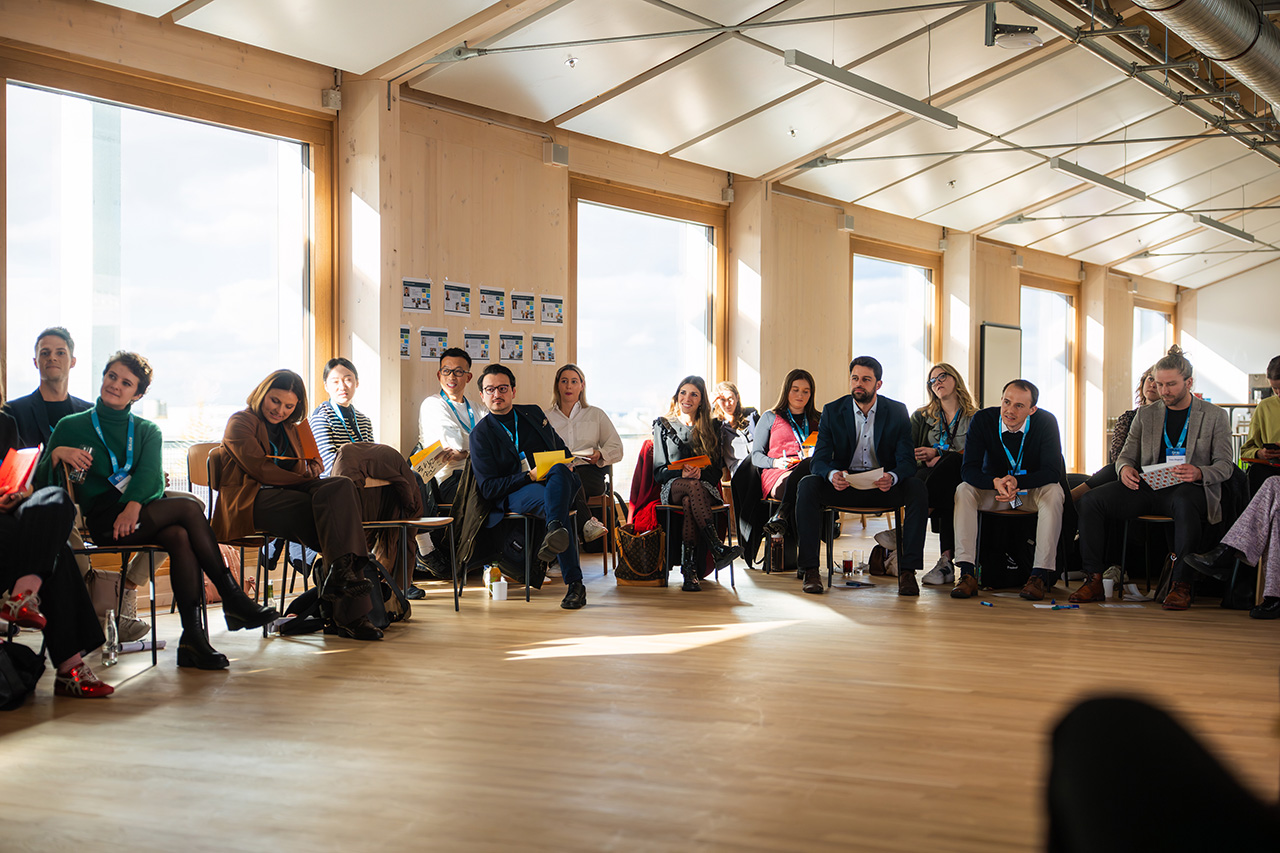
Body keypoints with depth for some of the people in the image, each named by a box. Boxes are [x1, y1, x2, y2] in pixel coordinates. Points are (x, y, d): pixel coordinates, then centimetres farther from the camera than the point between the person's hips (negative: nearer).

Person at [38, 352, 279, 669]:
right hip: (104, 519, -3)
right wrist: (57, 453, -15)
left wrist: (134, 504, -21)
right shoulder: (71, 426, 16)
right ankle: (234, 599, -28)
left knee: (180, 536, -35)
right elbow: (41, 480, 7)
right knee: (189, 507, -29)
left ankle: (192, 636, -38)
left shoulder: (147, 431, 22)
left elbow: (150, 471, 0)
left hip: (144, 511, 3)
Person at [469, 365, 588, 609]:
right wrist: (529, 476, -14)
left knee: (558, 470, -36)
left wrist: (566, 464, 5)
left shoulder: (534, 413, 19)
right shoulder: (481, 433, 6)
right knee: (550, 504, -39)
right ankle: (574, 583, -49)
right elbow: (488, 488, -2)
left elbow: (561, 447, 31)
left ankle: (555, 531, -63)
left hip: (557, 480, 3)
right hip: (514, 494, -3)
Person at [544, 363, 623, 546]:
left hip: (588, 471, 0)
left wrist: (600, 455, -7)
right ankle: (586, 524, -47)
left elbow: (616, 449, 16)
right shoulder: (545, 416, 23)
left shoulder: (596, 414, 22)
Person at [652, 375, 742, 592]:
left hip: (705, 488, 1)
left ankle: (689, 569, -49)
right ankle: (717, 550, -52)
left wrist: (700, 472, -13)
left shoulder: (710, 428, 18)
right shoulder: (663, 425, 16)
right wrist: (682, 472, -13)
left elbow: (716, 470, 11)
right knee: (694, 487, -39)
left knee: (690, 503, -39)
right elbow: (659, 471, 8)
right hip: (672, 487, -1)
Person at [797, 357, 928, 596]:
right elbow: (818, 460, -7)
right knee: (807, 486, -29)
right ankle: (810, 569, -27)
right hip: (843, 485, 0)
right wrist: (832, 475, -33)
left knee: (917, 489, -30)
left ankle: (908, 570, -26)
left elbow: (907, 460, -8)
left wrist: (892, 477, -32)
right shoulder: (832, 411, -1)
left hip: (883, 487, 0)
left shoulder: (897, 412, -1)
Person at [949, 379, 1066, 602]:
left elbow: (1054, 471, -24)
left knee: (1054, 492, -32)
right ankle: (966, 573, -33)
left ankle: (1040, 575, -34)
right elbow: (968, 469, -21)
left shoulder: (1046, 422, -19)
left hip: (1033, 491, -1)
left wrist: (1016, 481, -41)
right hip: (993, 491, 1)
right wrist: (996, 483, -43)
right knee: (963, 491, -26)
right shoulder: (982, 420, -17)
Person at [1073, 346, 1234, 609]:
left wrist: (1198, 473, -22)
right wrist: (1124, 469, -12)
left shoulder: (1216, 416, 8)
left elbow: (1225, 465, 1)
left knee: (1184, 503, -42)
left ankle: (1182, 584, -34)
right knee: (1090, 500, -20)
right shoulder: (1145, 414, 17)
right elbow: (1126, 456, 15)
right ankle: (1094, 579, -17)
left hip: (1187, 489, -4)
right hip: (1147, 488, 4)